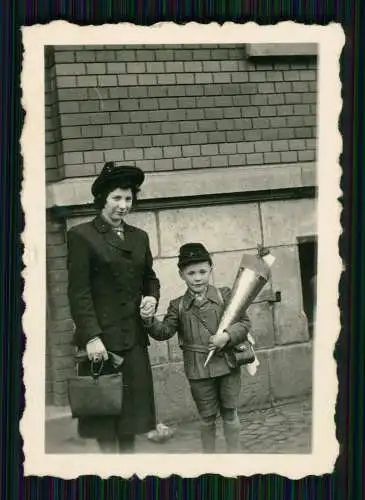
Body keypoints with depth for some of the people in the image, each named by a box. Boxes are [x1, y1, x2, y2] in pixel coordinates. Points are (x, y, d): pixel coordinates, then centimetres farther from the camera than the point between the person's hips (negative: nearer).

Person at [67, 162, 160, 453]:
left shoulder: (139, 237, 14)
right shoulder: (82, 236, -4)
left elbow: (150, 278, 24)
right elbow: (78, 291, -9)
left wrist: (152, 298, 1)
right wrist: (91, 337, -16)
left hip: (134, 338, 5)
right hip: (101, 338, -5)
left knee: (132, 409, 7)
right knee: (104, 416, -1)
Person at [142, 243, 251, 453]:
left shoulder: (224, 295, -1)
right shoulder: (178, 306, 2)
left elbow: (244, 322, -2)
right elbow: (165, 332, -2)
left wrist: (228, 336, -18)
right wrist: (150, 321, -20)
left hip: (227, 364, 0)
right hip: (199, 371, 0)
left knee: (230, 412, 10)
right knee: (207, 417, 10)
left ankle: (235, 454, 23)